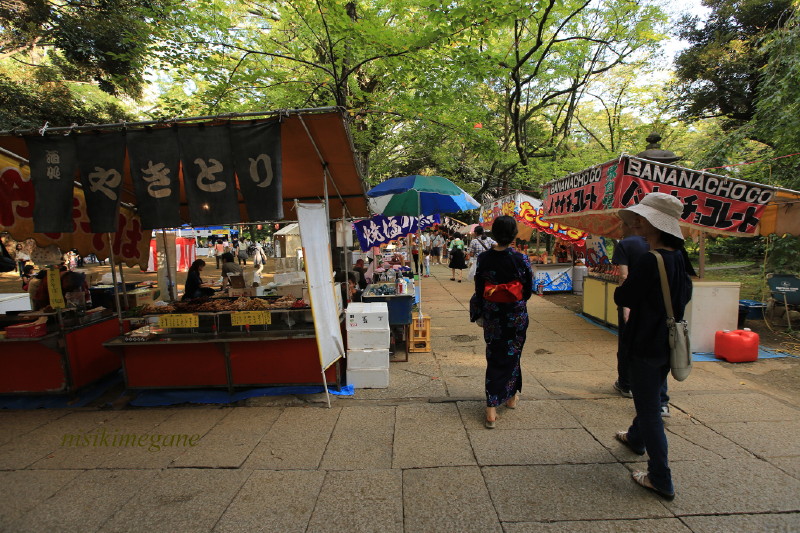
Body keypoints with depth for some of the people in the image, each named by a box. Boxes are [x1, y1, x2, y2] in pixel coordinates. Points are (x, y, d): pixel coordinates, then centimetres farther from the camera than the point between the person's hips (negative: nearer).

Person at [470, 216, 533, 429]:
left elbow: (478, 289, -1)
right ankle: (510, 396, 36)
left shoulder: (483, 259, -8)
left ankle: (491, 409, 8)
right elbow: (529, 288, -4)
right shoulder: (520, 259, -13)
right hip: (516, 314, -1)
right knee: (511, 355, 18)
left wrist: (479, 314, 11)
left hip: (492, 314, 1)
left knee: (494, 357, 11)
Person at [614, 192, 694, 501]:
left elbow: (622, 298, -20)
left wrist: (625, 281, 0)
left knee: (649, 409, 4)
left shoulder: (651, 261, -25)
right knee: (650, 397, 28)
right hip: (667, 343, 9)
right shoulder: (678, 257, 2)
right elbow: (685, 295, 15)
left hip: (645, 345, -9)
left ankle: (661, 480, 16)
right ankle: (636, 438, 51)